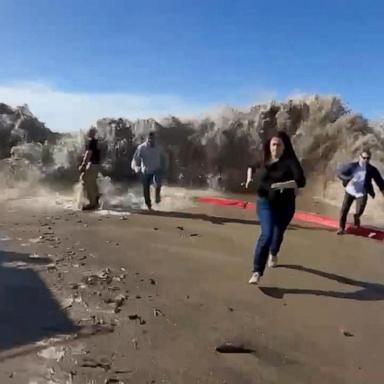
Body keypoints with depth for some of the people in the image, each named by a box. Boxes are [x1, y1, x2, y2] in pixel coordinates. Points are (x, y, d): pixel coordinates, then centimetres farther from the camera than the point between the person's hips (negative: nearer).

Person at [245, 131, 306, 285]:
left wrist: (280, 185, -37)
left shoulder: (290, 161, -13)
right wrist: (249, 177, 2)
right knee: (267, 234, -17)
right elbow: (251, 166, 21)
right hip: (265, 203, 0)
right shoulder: (264, 159, -2)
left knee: (278, 233, 21)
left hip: (285, 205, 0)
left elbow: (301, 181, -27)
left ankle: (273, 254, 55)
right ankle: (257, 272, -14)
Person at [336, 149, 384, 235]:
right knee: (344, 210, -3)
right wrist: (348, 179, -27)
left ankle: (356, 217, 28)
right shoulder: (352, 166, -12)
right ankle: (341, 228, 13)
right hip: (350, 191, 0)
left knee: (359, 211, -11)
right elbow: (339, 173, -11)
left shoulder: (372, 170, -9)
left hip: (362, 193, 0)